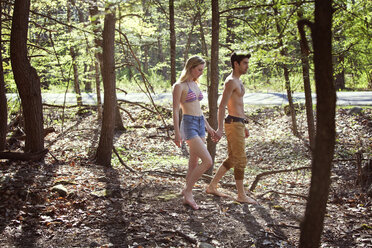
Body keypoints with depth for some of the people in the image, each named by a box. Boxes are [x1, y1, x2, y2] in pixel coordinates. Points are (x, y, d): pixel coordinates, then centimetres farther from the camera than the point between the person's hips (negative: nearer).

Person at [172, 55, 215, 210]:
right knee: (207, 161, -15)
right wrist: (177, 133, -15)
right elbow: (175, 111, -11)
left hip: (200, 125, 8)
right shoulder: (179, 86, -10)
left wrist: (208, 126, 21)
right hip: (189, 125, -8)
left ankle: (187, 197, 18)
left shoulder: (195, 84, 15)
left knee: (194, 164, 9)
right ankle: (187, 190, 0)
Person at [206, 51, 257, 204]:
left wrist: (244, 126, 27)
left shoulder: (237, 81, 18)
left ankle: (212, 187, 21)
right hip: (234, 124, -10)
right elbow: (222, 106, -21)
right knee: (241, 160, -3)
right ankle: (241, 195, 7)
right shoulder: (231, 81, -14)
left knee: (232, 160, 15)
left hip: (237, 124, 10)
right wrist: (220, 129, -27)